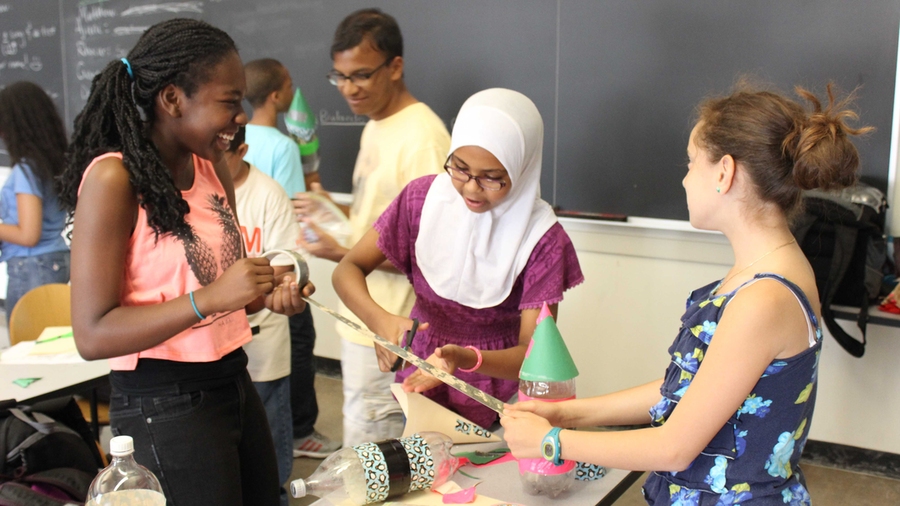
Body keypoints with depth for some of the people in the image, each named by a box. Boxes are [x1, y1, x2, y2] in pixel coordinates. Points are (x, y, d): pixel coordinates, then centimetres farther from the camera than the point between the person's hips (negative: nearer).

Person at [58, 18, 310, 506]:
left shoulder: (212, 167, 4)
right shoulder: (113, 180, -17)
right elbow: (93, 334, -19)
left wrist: (266, 294, -1)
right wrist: (210, 297, -28)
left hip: (235, 385, 7)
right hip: (164, 409, -7)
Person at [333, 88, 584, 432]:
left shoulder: (541, 238, -22)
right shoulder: (423, 198, -15)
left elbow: (531, 353, -22)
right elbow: (349, 269, -11)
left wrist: (466, 359, -42)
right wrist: (379, 319, -33)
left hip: (498, 400, -2)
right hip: (420, 378, 3)